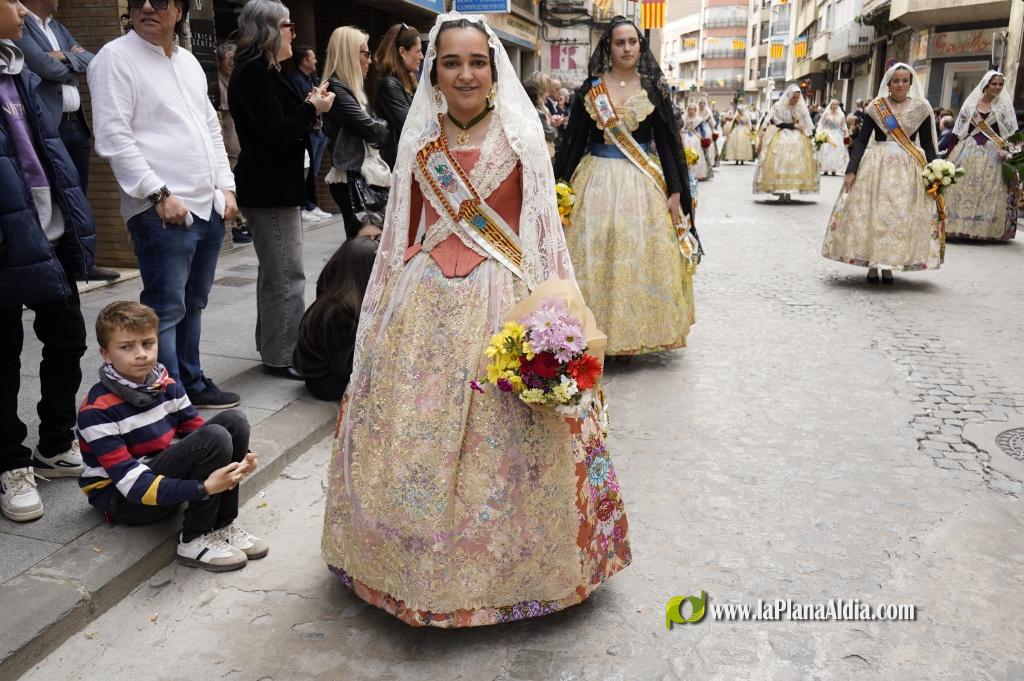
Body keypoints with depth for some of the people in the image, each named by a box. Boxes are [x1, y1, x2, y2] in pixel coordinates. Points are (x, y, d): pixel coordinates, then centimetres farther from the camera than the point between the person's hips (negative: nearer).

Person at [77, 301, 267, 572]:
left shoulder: (166, 385, 1)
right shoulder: (98, 411, -20)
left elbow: (199, 432, 3)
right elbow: (133, 484, -25)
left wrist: (238, 460, -19)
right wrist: (204, 487, -34)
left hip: (166, 478, 7)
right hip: (123, 500, -7)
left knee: (233, 420, -12)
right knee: (215, 438, -27)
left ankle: (221, 525, -8)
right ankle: (194, 540, -17)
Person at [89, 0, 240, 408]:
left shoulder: (188, 61, 18)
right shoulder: (115, 57, -5)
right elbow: (113, 137, -13)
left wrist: (226, 187, 12)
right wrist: (159, 194, -18)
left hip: (208, 206, 8)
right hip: (162, 211, -7)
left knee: (193, 305, 15)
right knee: (165, 311, -5)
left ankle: (193, 385, 27)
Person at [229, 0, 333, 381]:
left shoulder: (264, 72, 16)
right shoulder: (254, 74, -15)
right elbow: (276, 134, -22)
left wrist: (309, 106, 5)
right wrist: (312, 108, -10)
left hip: (276, 187, 11)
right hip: (270, 190, -11)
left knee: (275, 272, 17)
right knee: (287, 275, -7)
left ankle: (272, 348, 28)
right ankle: (282, 357, 1)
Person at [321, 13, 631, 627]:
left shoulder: (522, 137, 1)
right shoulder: (419, 139, 10)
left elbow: (543, 233, -1)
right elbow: (403, 232, 14)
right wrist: (392, 303, 11)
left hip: (502, 300, -3)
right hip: (424, 301, 3)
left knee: (503, 443, 0)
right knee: (410, 434, 7)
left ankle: (502, 565, 22)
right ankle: (418, 559, 28)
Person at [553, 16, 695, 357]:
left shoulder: (653, 88, 4)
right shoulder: (590, 88, 4)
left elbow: (669, 141, 3)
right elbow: (573, 140, 5)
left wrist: (676, 192, -3)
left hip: (642, 182, 0)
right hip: (598, 180, 0)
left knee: (641, 257, 0)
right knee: (594, 258, 0)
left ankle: (635, 332, 14)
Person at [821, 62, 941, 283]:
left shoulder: (921, 108, 5)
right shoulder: (876, 107, 2)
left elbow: (927, 144, 6)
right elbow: (861, 140, 0)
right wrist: (851, 170, -11)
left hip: (908, 168, 1)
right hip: (876, 165, -1)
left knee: (902, 216, 0)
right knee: (872, 213, -3)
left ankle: (888, 265, 10)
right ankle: (872, 264, 8)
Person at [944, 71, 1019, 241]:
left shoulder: (1004, 106, 5)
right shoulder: (971, 103, 5)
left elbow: (1010, 133, 3)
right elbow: (960, 131, 8)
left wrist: (1008, 151, -9)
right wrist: (955, 151, 3)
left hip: (994, 154, 0)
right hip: (969, 151, 0)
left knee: (990, 191, -2)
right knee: (964, 188, -2)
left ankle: (986, 229, 4)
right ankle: (959, 226, 3)